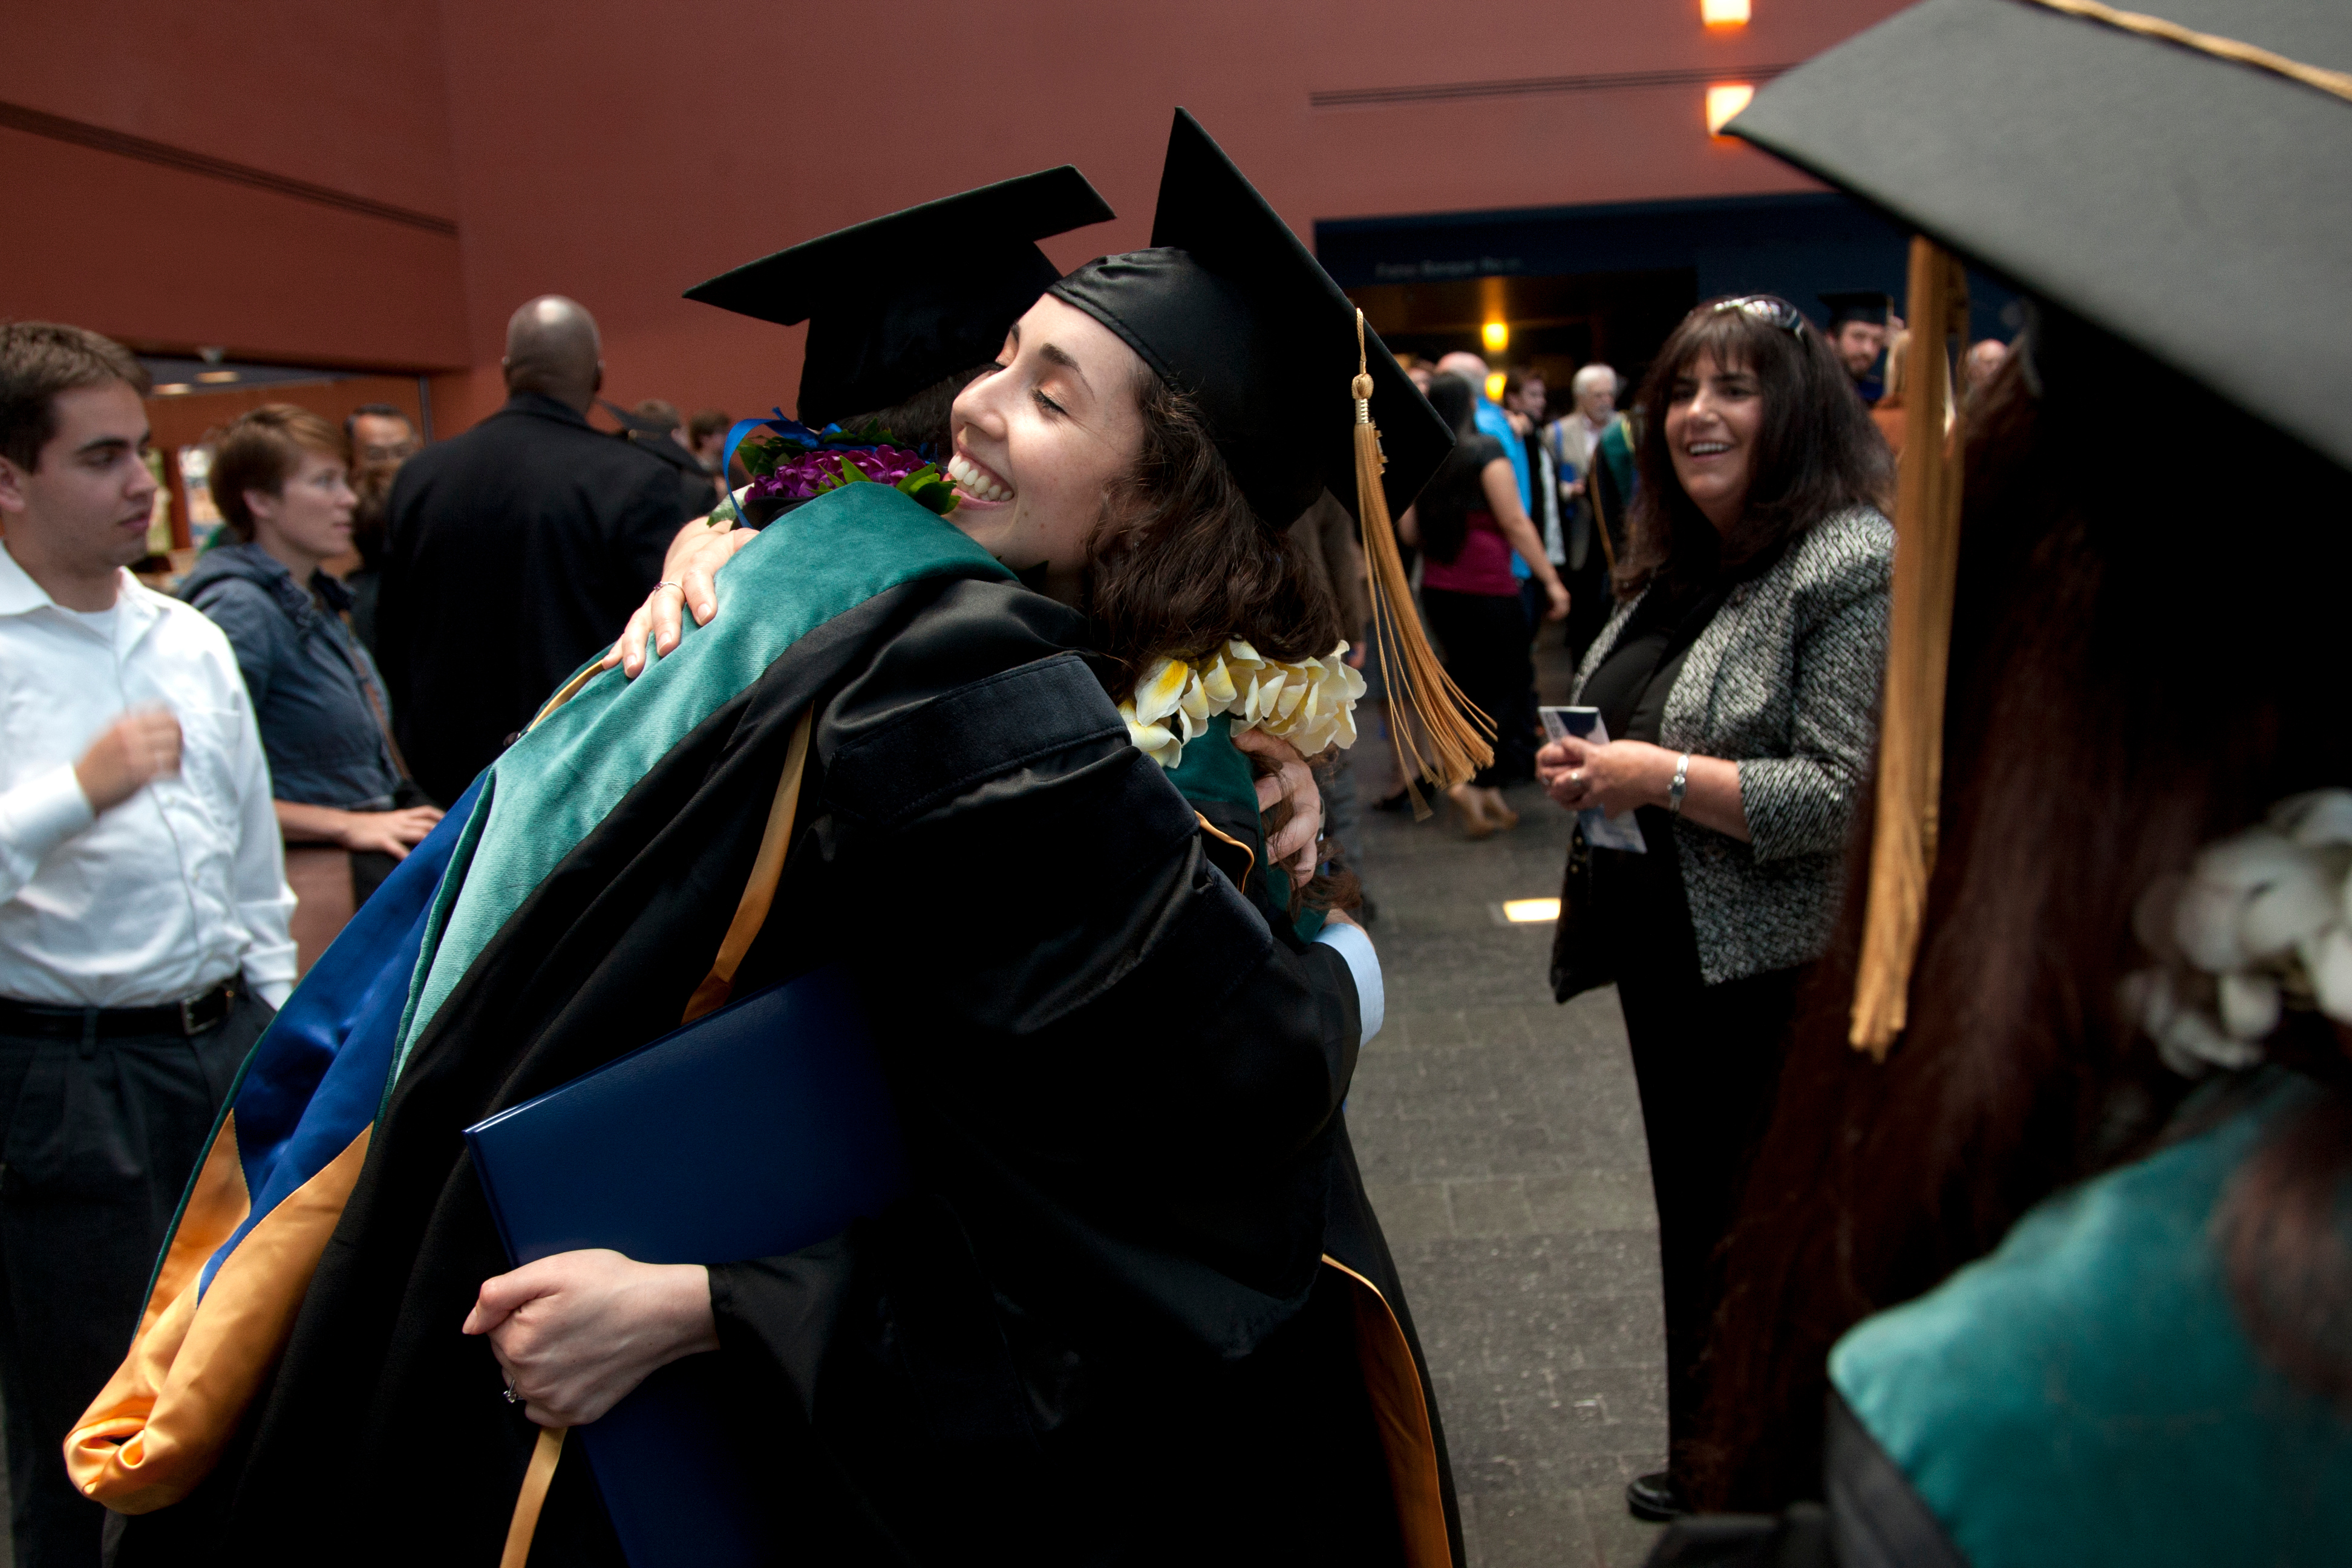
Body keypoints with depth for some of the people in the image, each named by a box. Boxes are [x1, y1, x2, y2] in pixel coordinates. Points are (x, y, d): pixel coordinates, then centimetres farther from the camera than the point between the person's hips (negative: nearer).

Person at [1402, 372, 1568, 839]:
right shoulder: (1485, 450, -10)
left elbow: (1408, 532, 7)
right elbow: (1515, 523, -12)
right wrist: (1551, 579, -8)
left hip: (1438, 590, 6)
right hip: (1487, 588, -6)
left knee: (1476, 689, 14)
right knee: (1511, 685, 4)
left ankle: (1490, 792, 17)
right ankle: (1468, 780, -10)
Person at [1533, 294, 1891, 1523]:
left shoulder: (1855, 565, -16)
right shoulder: (1675, 565, 10)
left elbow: (1850, 793, -24)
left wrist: (1664, 777, -23)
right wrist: (1584, 763, 3)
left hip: (1779, 974, -8)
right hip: (1666, 956, 9)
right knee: (1691, 1215, 21)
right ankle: (1701, 1462, 39)